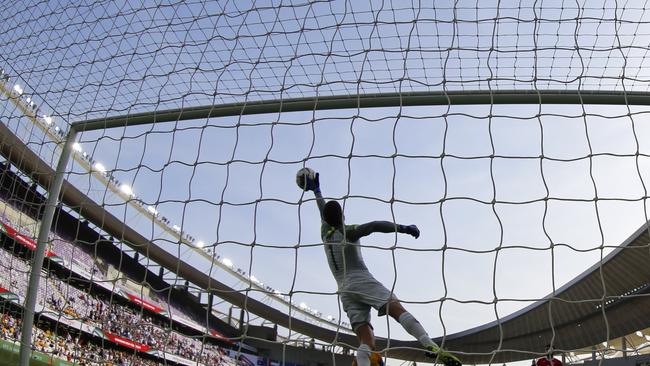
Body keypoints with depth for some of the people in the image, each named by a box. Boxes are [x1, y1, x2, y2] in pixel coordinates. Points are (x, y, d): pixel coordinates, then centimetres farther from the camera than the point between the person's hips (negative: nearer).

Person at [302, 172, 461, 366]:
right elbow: (374, 226, -14)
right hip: (362, 281, -6)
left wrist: (316, 189, 53)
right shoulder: (348, 231, 5)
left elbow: (323, 212, 39)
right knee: (398, 309, -23)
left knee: (366, 342, -5)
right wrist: (403, 228, -15)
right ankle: (432, 347, -44)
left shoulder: (325, 234, 21)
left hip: (344, 290, 6)